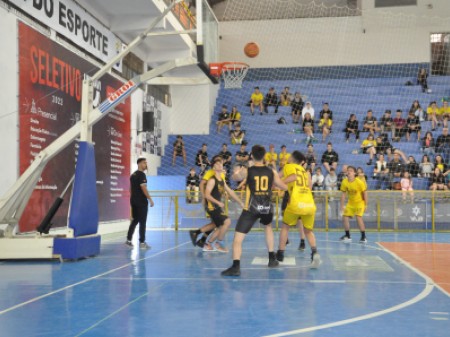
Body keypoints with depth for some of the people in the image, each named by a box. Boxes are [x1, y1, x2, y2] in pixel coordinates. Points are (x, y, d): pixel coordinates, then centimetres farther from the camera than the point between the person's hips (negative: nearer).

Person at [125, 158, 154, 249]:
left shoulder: (133, 175, 15)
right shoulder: (141, 174, -12)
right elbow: (143, 188, -20)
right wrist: (150, 199, -17)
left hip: (133, 200, 9)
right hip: (141, 201, -9)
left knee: (135, 220, 16)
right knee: (142, 222, -4)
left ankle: (128, 239, 15)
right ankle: (142, 242, -2)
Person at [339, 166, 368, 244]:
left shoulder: (359, 182, -23)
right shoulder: (344, 182, -11)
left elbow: (365, 193, -13)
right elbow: (343, 194, -2)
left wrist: (365, 205, -12)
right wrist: (342, 205, -2)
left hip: (359, 202, -5)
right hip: (350, 203, 5)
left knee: (358, 217, -22)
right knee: (345, 217, -1)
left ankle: (363, 237, -11)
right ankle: (347, 236, 16)